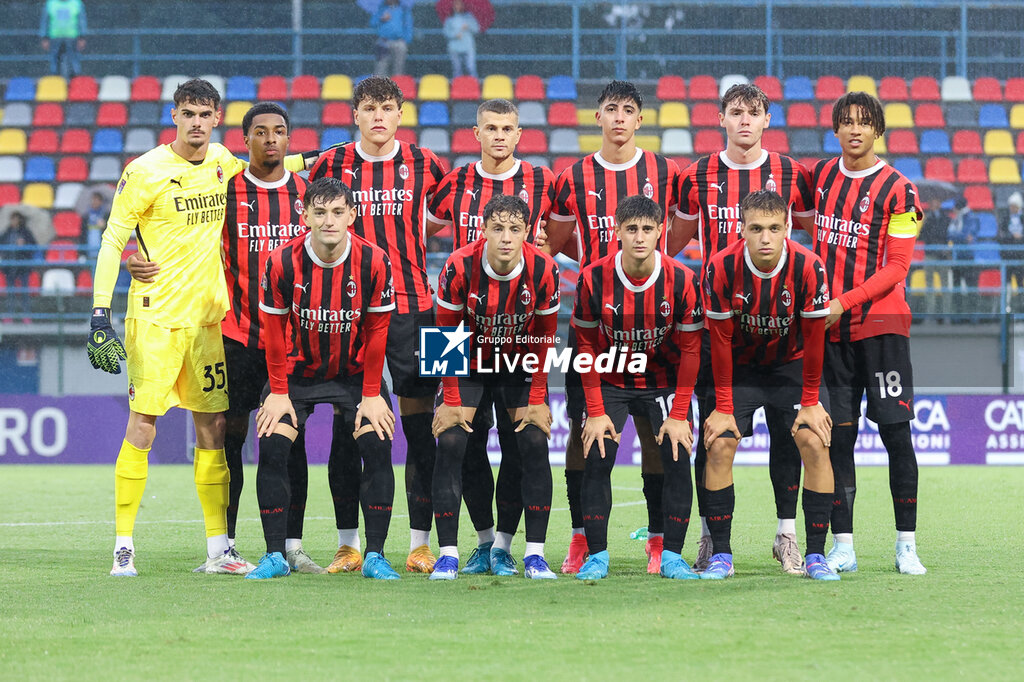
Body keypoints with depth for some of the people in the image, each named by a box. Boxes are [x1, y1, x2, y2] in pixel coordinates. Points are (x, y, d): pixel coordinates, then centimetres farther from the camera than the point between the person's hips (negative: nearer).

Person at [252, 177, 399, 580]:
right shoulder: (283, 262, -17)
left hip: (354, 372, 0)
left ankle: (374, 555, -9)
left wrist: (372, 394, -8)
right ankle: (275, 556, -7)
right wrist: (278, 392, -8)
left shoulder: (373, 262, -17)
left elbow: (376, 331, -8)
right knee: (272, 445, -16)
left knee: (377, 445, -17)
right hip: (298, 371, 0)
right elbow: (273, 331, -7)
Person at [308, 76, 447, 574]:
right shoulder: (331, 164, 5)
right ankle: (347, 544, 8)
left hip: (412, 305, 0)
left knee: (420, 428, -3)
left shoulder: (423, 164, 5)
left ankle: (419, 545, 2)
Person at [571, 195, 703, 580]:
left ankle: (671, 556, -4)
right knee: (597, 457, -13)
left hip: (664, 383, 0)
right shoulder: (595, 278, -16)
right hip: (611, 383, 0)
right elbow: (587, 346, -6)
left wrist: (678, 415, -12)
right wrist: (596, 412, -10)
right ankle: (596, 555, -4)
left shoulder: (681, 280, -16)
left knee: (678, 458, -14)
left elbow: (690, 350, -9)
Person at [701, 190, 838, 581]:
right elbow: (720, 340, -14)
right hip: (740, 367, 0)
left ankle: (816, 556, -8)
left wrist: (810, 402, -11)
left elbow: (813, 339, -14)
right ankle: (721, 556, -4)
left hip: (793, 363, 0)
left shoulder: (808, 268, -25)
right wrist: (723, 407, -12)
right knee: (719, 446, -13)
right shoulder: (722, 268, -24)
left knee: (815, 443, -15)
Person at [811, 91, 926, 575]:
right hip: (829, 327, 4)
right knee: (838, 435, 2)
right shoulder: (820, 176, 10)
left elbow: (896, 267, -8)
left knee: (896, 431, -5)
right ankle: (842, 546, 6)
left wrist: (844, 301, -15)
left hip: (881, 322, -4)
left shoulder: (898, 190, -5)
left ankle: (906, 545, 1)